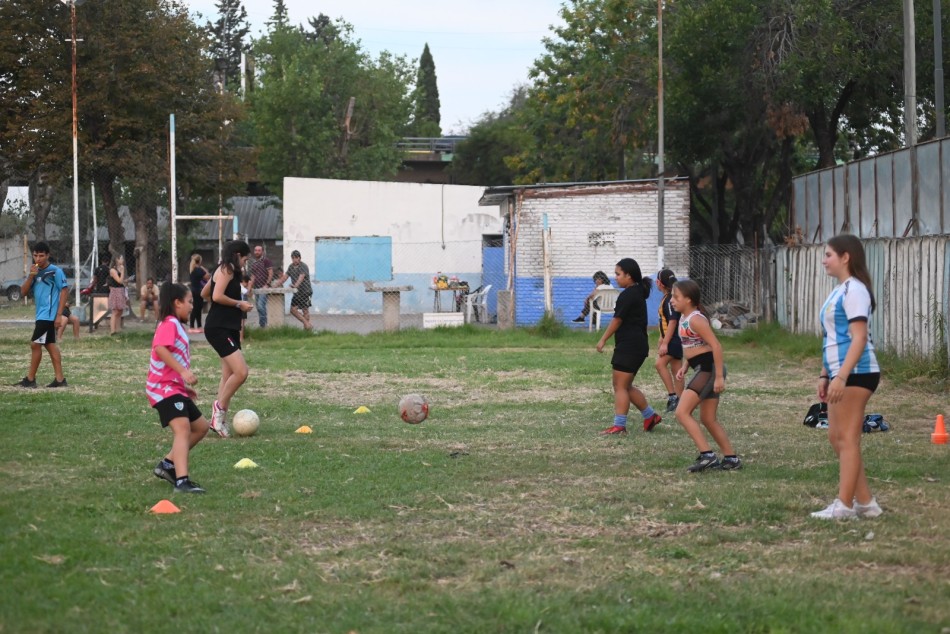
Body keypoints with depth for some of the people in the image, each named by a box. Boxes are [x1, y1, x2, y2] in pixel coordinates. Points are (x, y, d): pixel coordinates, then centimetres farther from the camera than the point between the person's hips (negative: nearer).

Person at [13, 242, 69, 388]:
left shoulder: (55, 271, -10)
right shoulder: (35, 272, 11)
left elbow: (64, 291, -12)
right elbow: (23, 292, 7)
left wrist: (59, 314, -16)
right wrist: (31, 276, -10)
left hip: (49, 315, -8)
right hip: (41, 314, 8)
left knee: (35, 344, -7)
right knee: (50, 345, 8)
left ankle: (30, 379, -1)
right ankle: (60, 379, 11)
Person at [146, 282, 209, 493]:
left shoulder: (177, 325, 21)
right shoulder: (169, 324, -11)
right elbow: (160, 348, -28)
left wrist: (185, 385, 25)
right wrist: (183, 371, -33)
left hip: (175, 387, 11)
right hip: (164, 388, -11)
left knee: (201, 427, 16)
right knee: (183, 428, -25)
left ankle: (167, 464, 19)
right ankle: (182, 481, -38)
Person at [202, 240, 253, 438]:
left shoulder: (225, 270, 19)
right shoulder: (226, 270, -10)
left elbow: (205, 293, 28)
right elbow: (217, 296, -22)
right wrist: (239, 304, -11)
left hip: (228, 328, 11)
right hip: (219, 329, -11)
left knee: (229, 375, 11)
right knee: (241, 372, -19)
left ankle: (219, 419, 14)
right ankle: (220, 407, -4)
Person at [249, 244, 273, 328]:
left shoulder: (266, 260, -4)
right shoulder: (254, 263, 18)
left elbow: (271, 273, -9)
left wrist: (266, 284, -15)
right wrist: (251, 287, 12)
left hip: (264, 287, -8)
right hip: (256, 288, 8)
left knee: (261, 306, -17)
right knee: (259, 307, 8)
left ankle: (263, 324, -14)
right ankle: (261, 324, 12)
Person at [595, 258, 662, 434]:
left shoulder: (628, 295, -15)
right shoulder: (638, 293, 15)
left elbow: (617, 320, -12)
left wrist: (603, 340, -4)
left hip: (628, 346, -10)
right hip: (638, 345, 10)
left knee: (620, 387, -6)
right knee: (625, 387, 17)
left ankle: (619, 426, -6)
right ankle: (650, 416, 20)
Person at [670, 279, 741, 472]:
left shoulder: (695, 319, -17)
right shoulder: (684, 318, 13)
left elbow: (716, 345, -21)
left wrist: (719, 376, -23)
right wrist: (685, 367, 14)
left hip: (708, 368, -10)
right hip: (703, 369, 10)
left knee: (682, 412, -13)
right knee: (708, 419, 14)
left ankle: (707, 455, -14)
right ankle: (731, 458, 20)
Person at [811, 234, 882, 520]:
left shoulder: (854, 290, -13)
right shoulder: (838, 291, 18)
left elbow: (859, 338, -20)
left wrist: (841, 376, -25)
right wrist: (825, 375, 20)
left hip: (856, 373, -10)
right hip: (841, 374, 10)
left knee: (847, 437, -7)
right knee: (836, 437, 11)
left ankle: (844, 505, -5)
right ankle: (865, 502, 15)